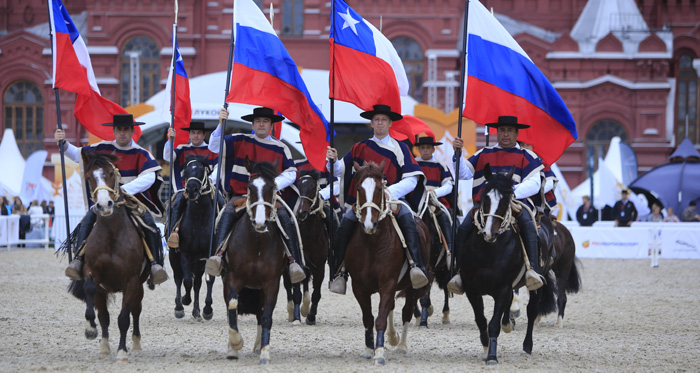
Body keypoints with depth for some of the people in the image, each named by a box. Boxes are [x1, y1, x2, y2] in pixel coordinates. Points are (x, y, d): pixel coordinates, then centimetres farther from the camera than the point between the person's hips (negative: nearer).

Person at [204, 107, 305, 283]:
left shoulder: (280, 148, 13)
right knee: (228, 213, -33)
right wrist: (221, 125, -13)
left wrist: (274, 184, -11)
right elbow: (214, 147, 4)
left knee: (285, 218, -29)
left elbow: (291, 173, 9)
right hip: (241, 195, -1)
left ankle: (295, 262, -33)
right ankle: (218, 255, -48)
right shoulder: (240, 141, 11)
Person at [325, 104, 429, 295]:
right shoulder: (360, 148, 13)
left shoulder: (400, 148, 7)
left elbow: (411, 180, -2)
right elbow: (340, 170, 13)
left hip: (392, 199, -1)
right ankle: (338, 273, -21)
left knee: (407, 220, -33)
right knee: (344, 225, -26)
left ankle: (417, 266, -45)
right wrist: (333, 161, -11)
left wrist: (391, 191, -18)